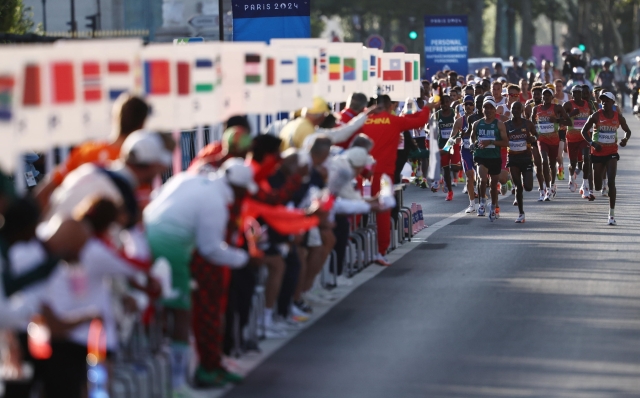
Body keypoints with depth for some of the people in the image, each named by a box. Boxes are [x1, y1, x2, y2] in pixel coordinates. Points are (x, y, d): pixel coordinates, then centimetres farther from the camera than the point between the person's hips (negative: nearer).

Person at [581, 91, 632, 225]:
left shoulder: (618, 117, -1)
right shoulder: (596, 116, -7)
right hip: (598, 153, 0)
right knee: (597, 186, 4)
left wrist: (625, 139, -11)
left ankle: (612, 214, -10)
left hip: (612, 153, 0)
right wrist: (592, 143, -19)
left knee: (611, 181, -14)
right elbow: (584, 131, -2)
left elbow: (627, 131, 13)